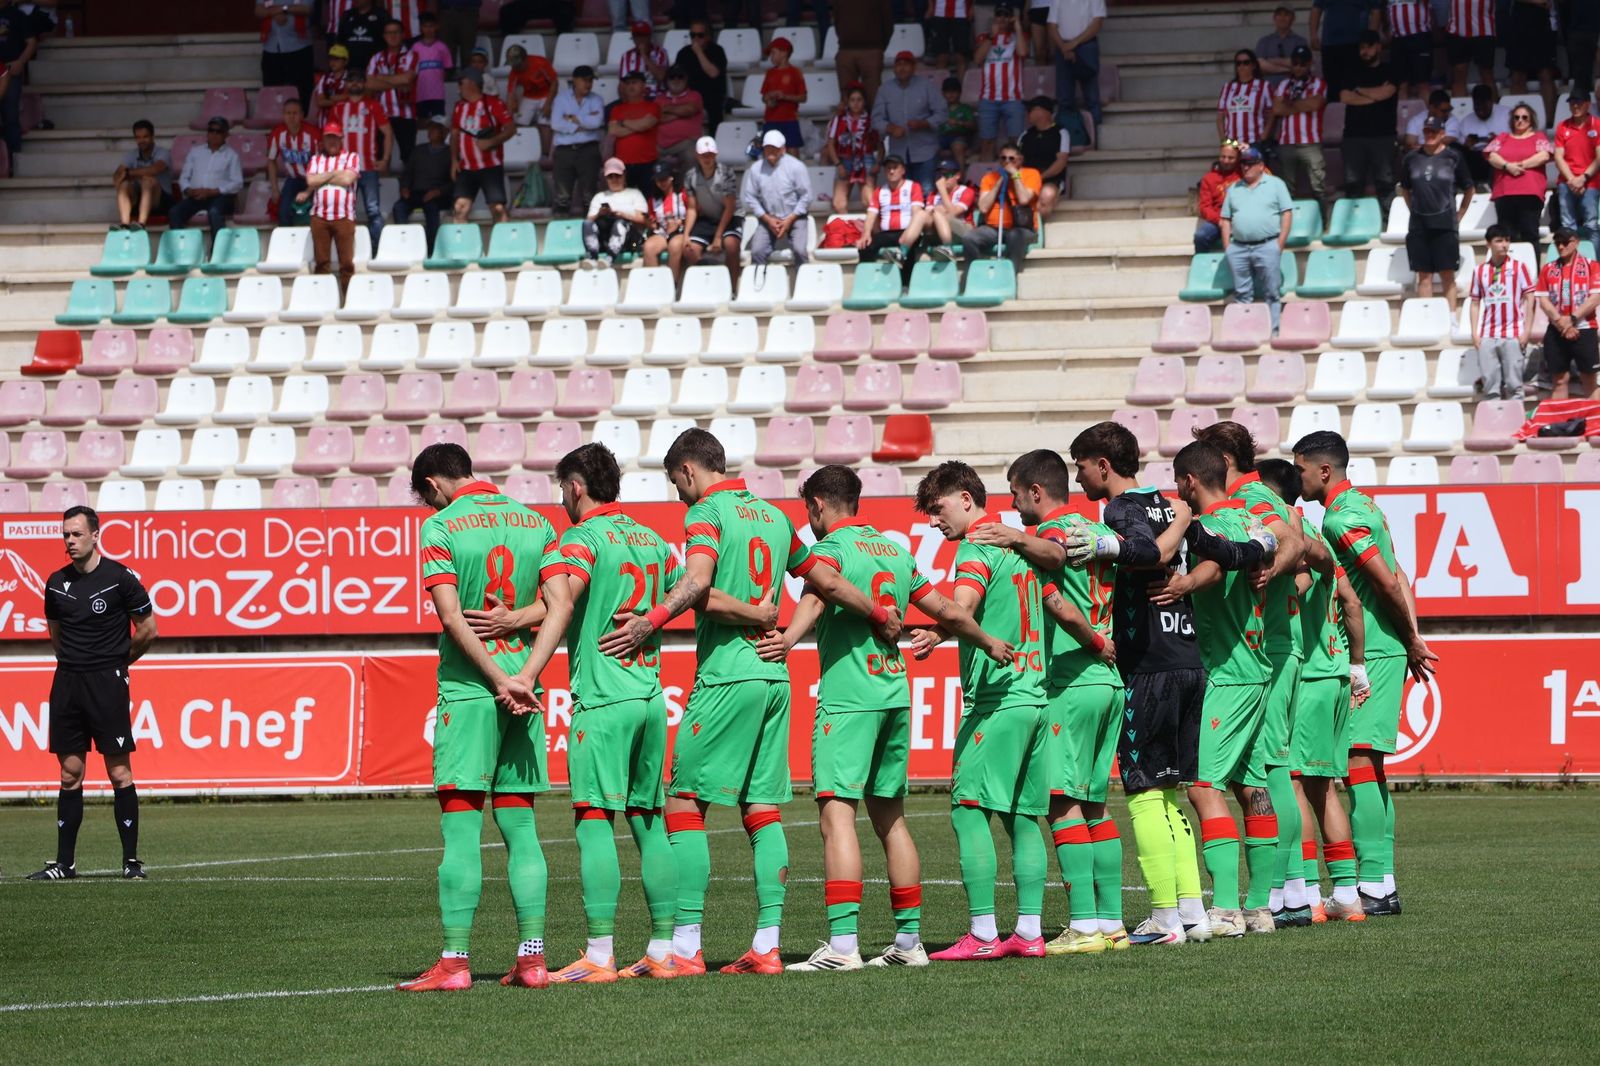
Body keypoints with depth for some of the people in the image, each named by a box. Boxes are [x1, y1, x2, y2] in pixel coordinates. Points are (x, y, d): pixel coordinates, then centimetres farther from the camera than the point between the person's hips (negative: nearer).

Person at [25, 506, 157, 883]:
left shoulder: (119, 578, -6)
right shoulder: (57, 583, 9)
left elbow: (147, 630, 2)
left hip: (107, 682, -5)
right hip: (67, 682, 5)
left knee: (119, 772, -5)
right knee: (70, 774, 6)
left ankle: (132, 861, 0)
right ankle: (64, 863, 8)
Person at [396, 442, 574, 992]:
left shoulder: (440, 528, -5)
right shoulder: (536, 523, 10)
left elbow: (451, 617, -14)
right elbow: (561, 604, 1)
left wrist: (499, 680, -11)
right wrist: (525, 677, -5)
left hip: (467, 690, -5)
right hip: (523, 693, 5)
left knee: (460, 830, -4)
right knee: (520, 828, 8)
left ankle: (454, 960, -7)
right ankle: (531, 958, 5)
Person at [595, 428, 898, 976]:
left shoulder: (706, 513, -4)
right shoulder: (772, 514, 18)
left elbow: (698, 581, -23)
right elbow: (828, 582, 27)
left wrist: (651, 620, -32)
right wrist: (879, 615, 41)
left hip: (725, 673, -7)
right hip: (774, 675, 7)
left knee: (685, 803, -4)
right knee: (763, 810, 7)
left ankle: (685, 946, -10)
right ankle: (767, 945, 3)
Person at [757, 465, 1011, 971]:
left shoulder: (830, 550, -4)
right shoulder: (895, 551, 17)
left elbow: (816, 599, -27)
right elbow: (948, 611, 24)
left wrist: (789, 639, -44)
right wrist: (989, 643, 42)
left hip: (847, 697, -8)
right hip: (895, 694, 8)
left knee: (837, 812, -13)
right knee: (890, 816, 15)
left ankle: (843, 944, -24)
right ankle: (909, 940, 18)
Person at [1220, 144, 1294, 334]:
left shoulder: (1275, 184, 6)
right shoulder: (1234, 189, 17)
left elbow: (1287, 213, 1)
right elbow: (1225, 219, 16)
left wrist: (1280, 243, -7)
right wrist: (1227, 246, 5)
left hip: (1267, 246, -4)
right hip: (1238, 248, 4)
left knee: (1271, 293, -3)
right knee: (1242, 294, 4)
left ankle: (1273, 330, -2)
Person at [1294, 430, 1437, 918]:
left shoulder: (1341, 518, -14)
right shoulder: (1360, 504, 17)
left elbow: (1387, 582, -17)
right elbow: (1396, 580, 19)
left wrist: (1411, 639, -5)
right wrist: (1412, 641, 16)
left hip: (1370, 654, -10)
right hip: (1384, 649, 10)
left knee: (1358, 761, -13)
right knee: (1366, 765, 11)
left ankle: (1373, 885, -16)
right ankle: (1382, 882, 13)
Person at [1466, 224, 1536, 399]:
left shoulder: (1519, 267, 2)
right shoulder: (1479, 270, 9)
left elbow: (1529, 299, 0)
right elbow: (1474, 303, 12)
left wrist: (1527, 331, -7)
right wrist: (1474, 334, 4)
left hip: (1513, 335, -2)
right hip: (1487, 337, 2)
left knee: (1513, 385, -3)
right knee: (1490, 385, 2)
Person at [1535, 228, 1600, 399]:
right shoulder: (1548, 269, 9)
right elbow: (1543, 300, 3)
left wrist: (1572, 318, -16)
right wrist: (1561, 322, -11)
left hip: (1584, 329, -3)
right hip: (1556, 331, 3)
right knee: (1559, 380, 3)